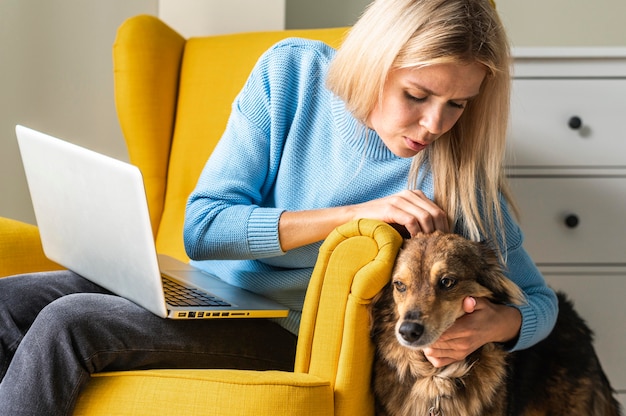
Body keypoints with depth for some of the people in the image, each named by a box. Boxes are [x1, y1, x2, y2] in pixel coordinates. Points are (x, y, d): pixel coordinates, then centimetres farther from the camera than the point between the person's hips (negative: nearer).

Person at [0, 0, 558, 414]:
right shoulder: (292, 73, -11)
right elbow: (203, 227, -13)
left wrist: (495, 325, -29)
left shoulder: (454, 171, -14)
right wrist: (353, 214, -25)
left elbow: (538, 300, -3)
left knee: (68, 325, -26)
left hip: (288, 334, -3)